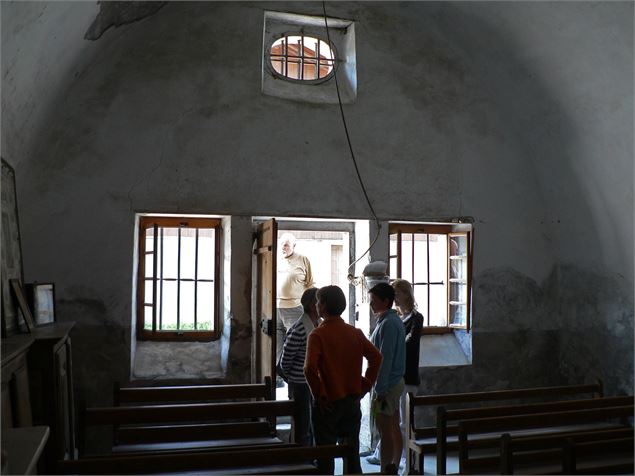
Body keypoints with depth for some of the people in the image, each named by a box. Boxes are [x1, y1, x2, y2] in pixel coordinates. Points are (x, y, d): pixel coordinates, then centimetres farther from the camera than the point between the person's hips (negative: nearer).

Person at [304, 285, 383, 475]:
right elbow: (376, 357, -2)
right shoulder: (355, 333, 2)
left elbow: (310, 368, -26)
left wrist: (318, 394, -14)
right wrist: (365, 386, 4)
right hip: (352, 401, 5)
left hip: (328, 403, -5)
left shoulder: (318, 334, -14)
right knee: (352, 452, 16)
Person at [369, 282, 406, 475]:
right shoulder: (395, 320, 12)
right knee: (394, 429, 15)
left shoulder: (388, 324, -19)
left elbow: (385, 359, -22)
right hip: (396, 381, 10)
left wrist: (380, 390, -21)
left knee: (385, 432, -4)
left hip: (387, 385, -10)